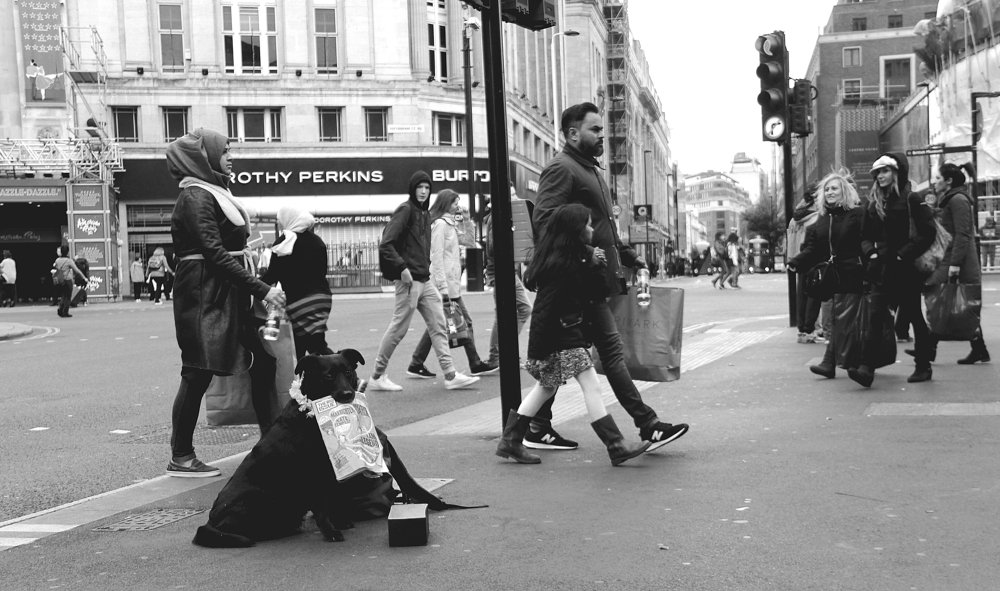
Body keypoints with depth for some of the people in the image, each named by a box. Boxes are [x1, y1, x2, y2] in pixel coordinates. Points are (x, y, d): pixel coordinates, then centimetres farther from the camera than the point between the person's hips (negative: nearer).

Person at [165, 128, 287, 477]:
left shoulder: (214, 193, 17)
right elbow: (215, 254, -20)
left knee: (264, 359, 6)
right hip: (204, 294, -9)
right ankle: (180, 458, 7)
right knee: (198, 373, -3)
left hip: (227, 292, 10)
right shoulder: (196, 197, -12)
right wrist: (261, 289, -22)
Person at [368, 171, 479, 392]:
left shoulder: (425, 214, 17)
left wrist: (426, 268, 13)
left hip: (425, 280, 9)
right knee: (398, 328, -2)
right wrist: (402, 268, -20)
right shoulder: (405, 210, -10)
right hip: (409, 280, -9)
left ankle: (450, 375, 8)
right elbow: (385, 244, -17)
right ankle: (377, 377, 9)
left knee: (438, 326, 6)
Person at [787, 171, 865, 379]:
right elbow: (812, 249, 9)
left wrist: (868, 273, -16)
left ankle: (829, 362, -11)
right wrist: (796, 262, -7)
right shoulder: (821, 220, 14)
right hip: (830, 276, 6)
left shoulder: (857, 214, -4)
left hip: (850, 276, -6)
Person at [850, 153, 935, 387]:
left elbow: (927, 233, -10)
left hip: (907, 270, -4)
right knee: (875, 317, -8)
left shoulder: (911, 200, -4)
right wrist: (871, 252, -2)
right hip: (881, 271, 4)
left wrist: (904, 254, -15)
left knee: (915, 317, 7)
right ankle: (867, 368, -14)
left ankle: (923, 367, 21)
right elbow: (865, 236, 17)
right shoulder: (873, 204, 11)